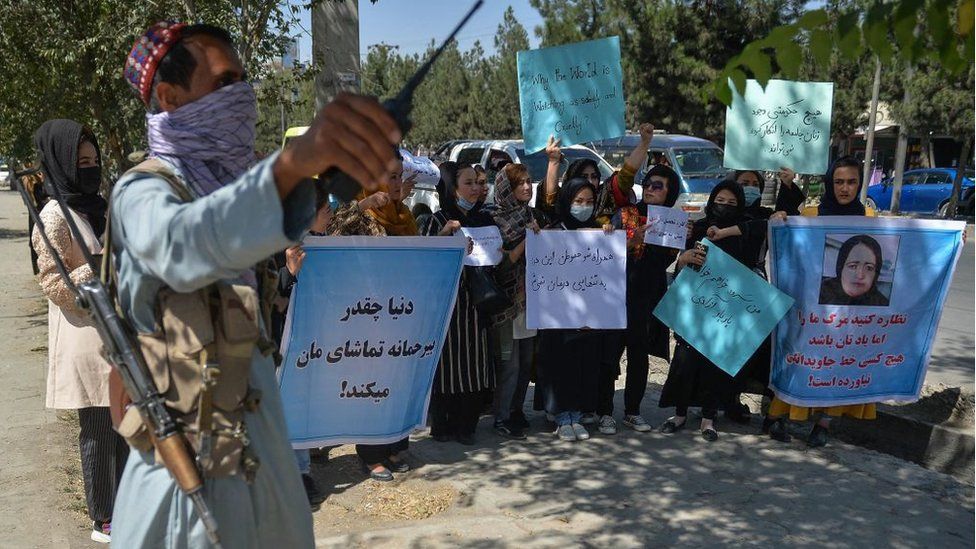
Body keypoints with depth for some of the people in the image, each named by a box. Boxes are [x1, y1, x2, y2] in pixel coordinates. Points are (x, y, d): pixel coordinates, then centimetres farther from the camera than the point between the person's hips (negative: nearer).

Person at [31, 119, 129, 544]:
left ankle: (122, 505, 29)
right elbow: (53, 284, -14)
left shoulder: (97, 207, 12)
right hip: (85, 338, -8)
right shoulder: (54, 218, -12)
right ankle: (103, 521, 15)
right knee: (97, 430, 2)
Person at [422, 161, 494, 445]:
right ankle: (443, 425, 13)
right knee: (448, 360, 0)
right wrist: (444, 233, -22)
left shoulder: (484, 218, 12)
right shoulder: (440, 219, -3)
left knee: (476, 362, 4)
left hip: (477, 301, 5)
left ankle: (465, 426, 16)